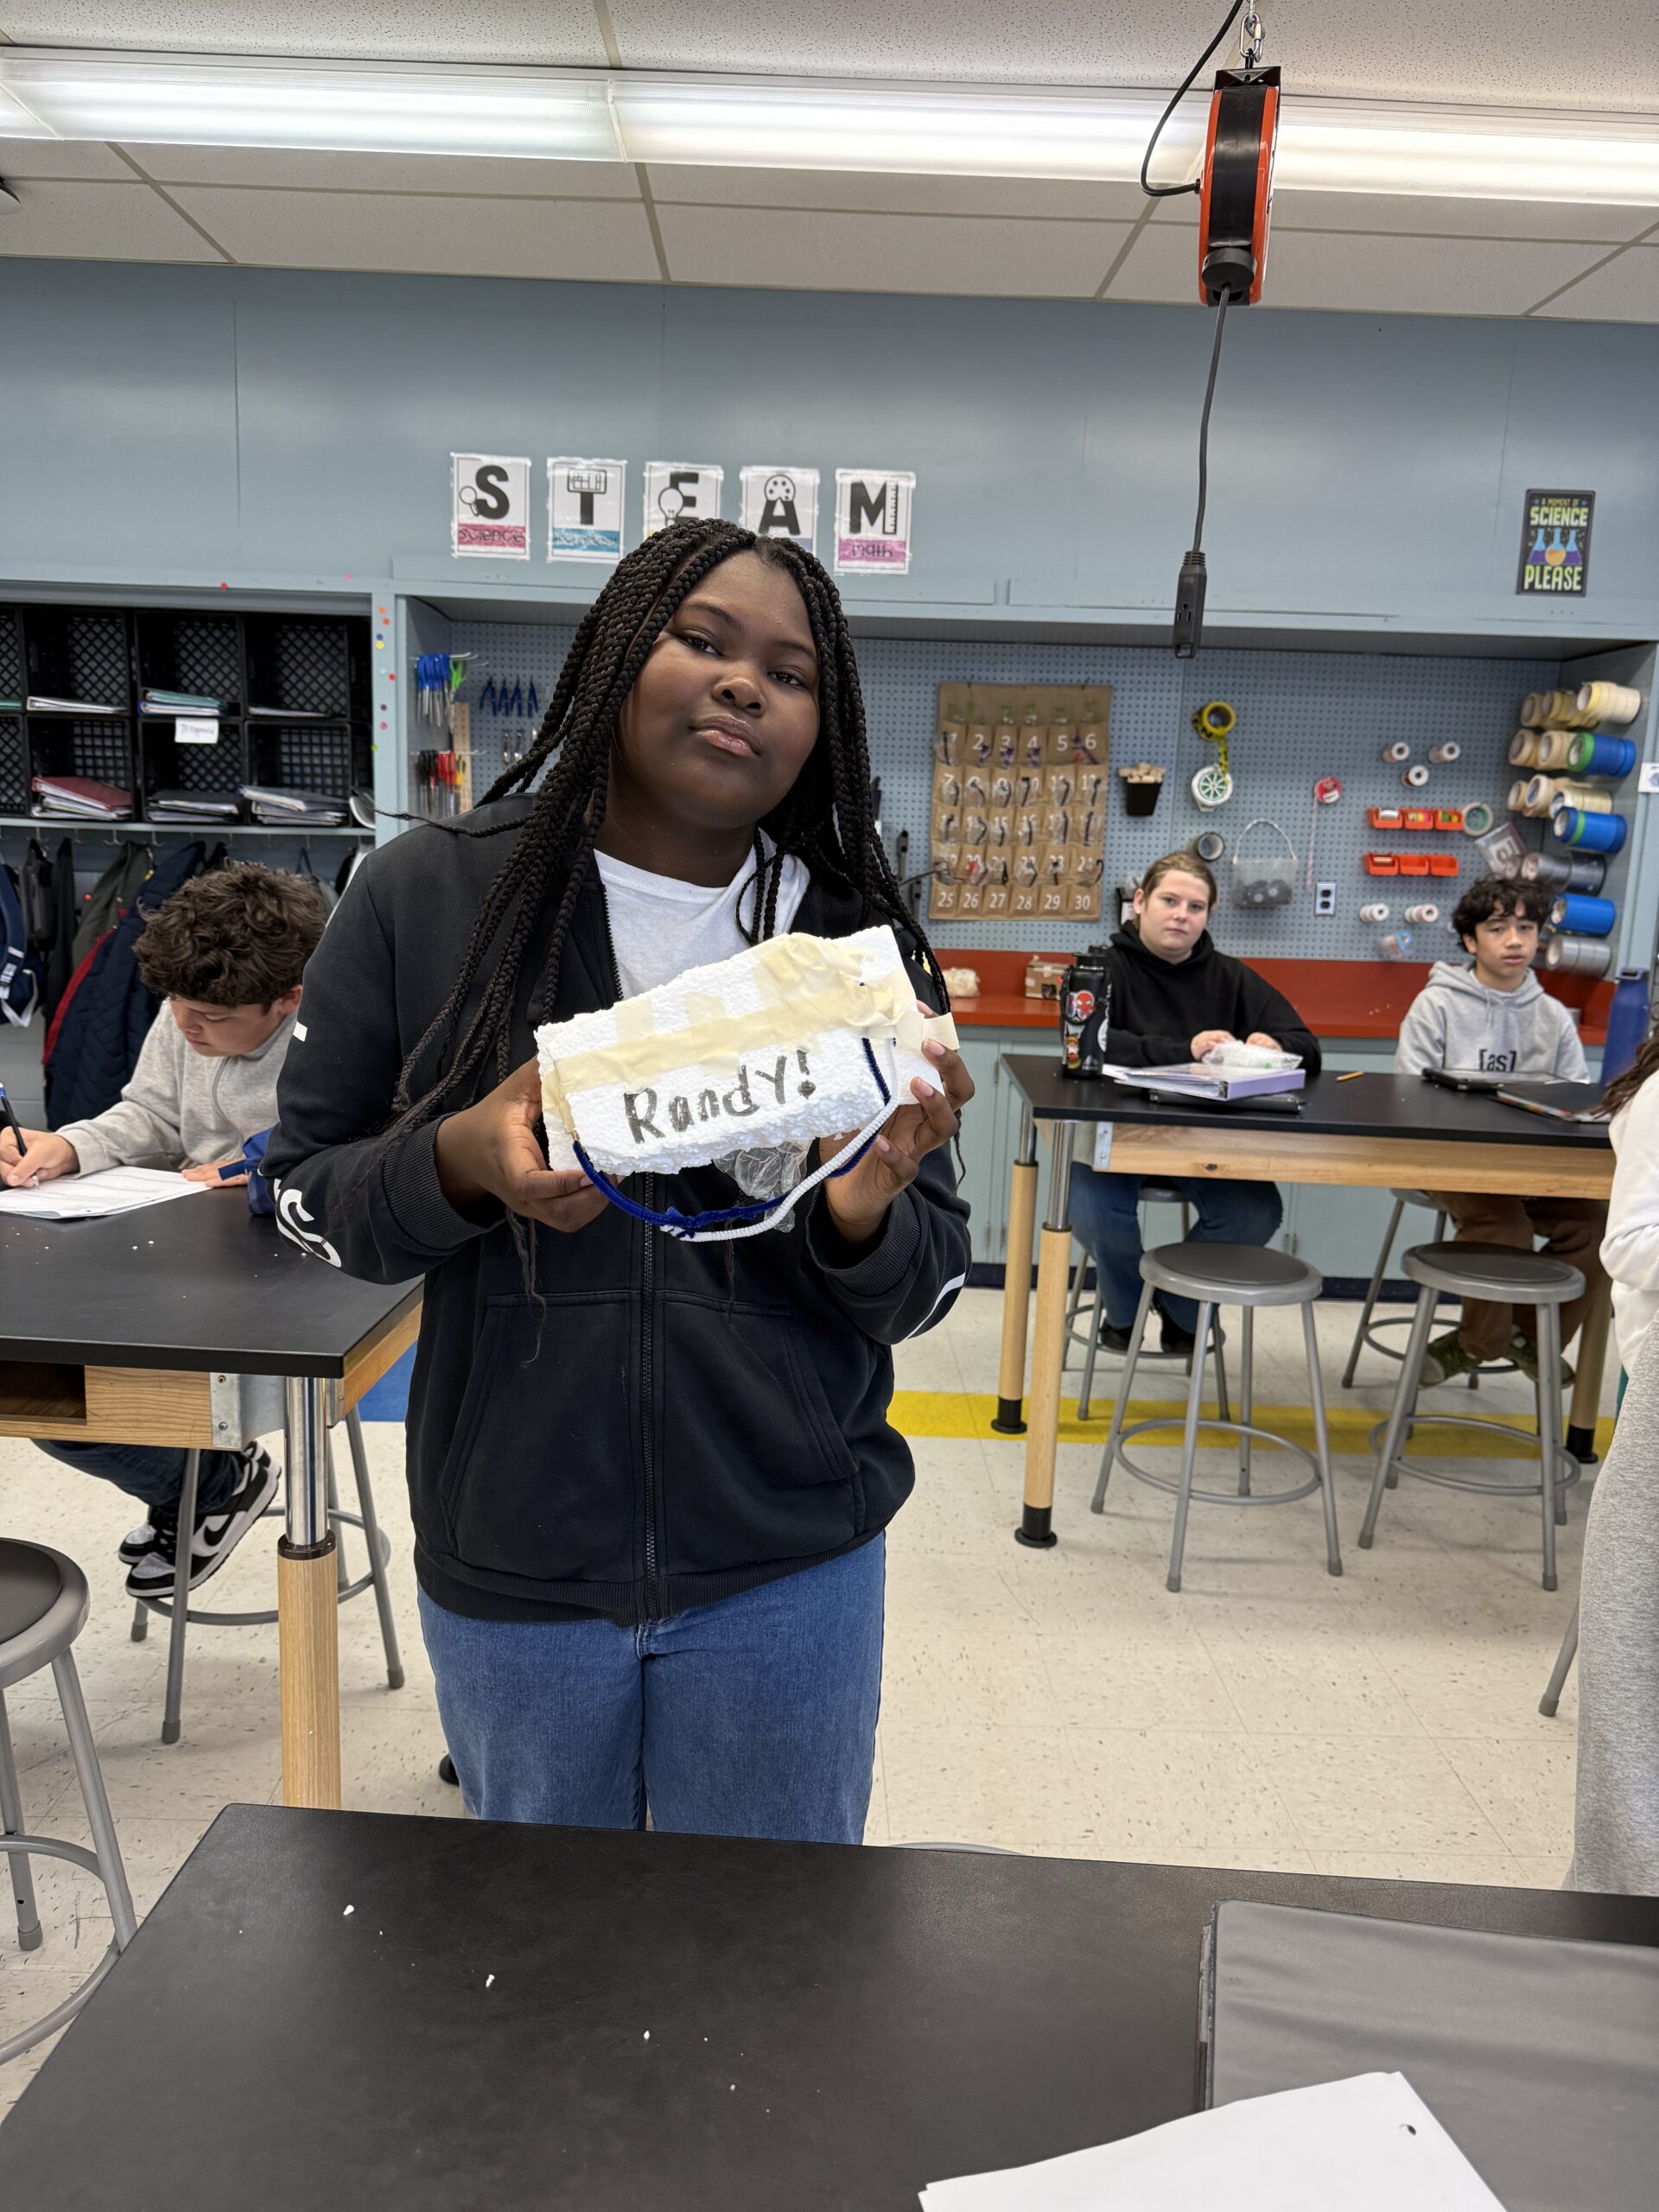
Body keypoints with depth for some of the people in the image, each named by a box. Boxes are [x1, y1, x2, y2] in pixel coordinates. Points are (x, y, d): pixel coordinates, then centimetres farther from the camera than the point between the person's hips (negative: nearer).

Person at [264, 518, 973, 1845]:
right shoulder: (427, 898, -7)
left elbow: (930, 1285, 0)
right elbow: (307, 1194, -1)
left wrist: (867, 1217, -23)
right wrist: (461, 1164, -21)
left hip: (787, 1572, 0)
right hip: (505, 1567, 0)